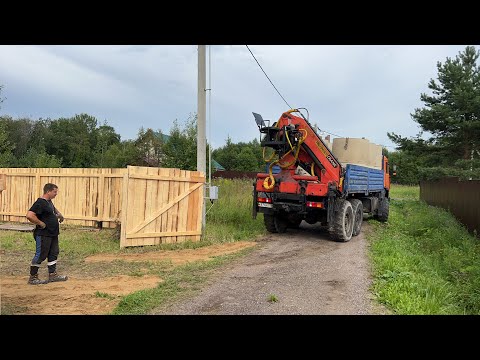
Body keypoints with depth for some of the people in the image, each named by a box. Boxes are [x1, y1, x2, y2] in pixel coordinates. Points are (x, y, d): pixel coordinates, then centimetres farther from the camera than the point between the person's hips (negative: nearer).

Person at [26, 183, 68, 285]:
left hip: (53, 234, 10)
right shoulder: (40, 203, -19)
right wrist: (41, 223, -22)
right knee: (40, 256, 0)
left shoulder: (49, 202, 11)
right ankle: (33, 278, 12)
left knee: (53, 253, 15)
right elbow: (29, 215, -30)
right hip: (43, 235, -10)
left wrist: (58, 214, 16)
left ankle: (52, 275, 24)